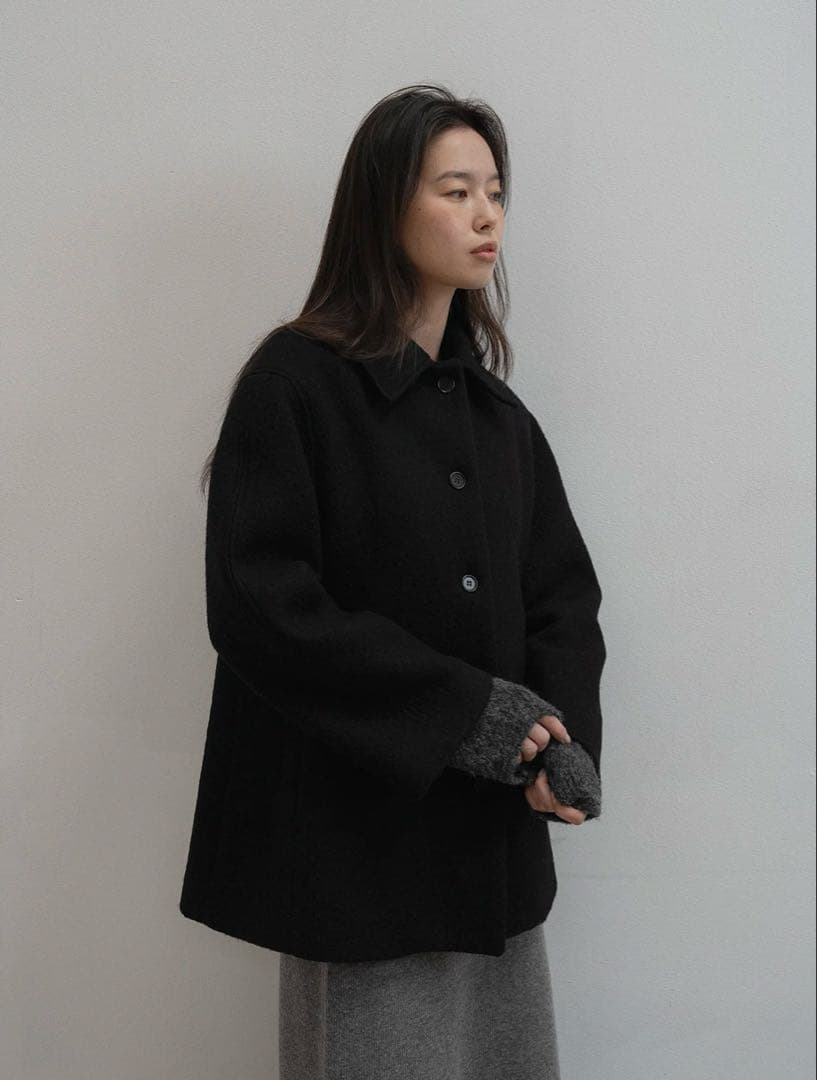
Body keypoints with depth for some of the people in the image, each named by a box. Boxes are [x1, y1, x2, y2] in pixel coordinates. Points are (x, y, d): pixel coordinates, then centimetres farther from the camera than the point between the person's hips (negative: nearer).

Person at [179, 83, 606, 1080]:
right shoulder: (295, 381, -8)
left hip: (496, 838, 6)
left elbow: (564, 593, 9)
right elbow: (257, 606, -15)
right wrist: (469, 713, -16)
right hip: (359, 833, -5)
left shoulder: (497, 412, 11)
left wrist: (563, 744, -10)